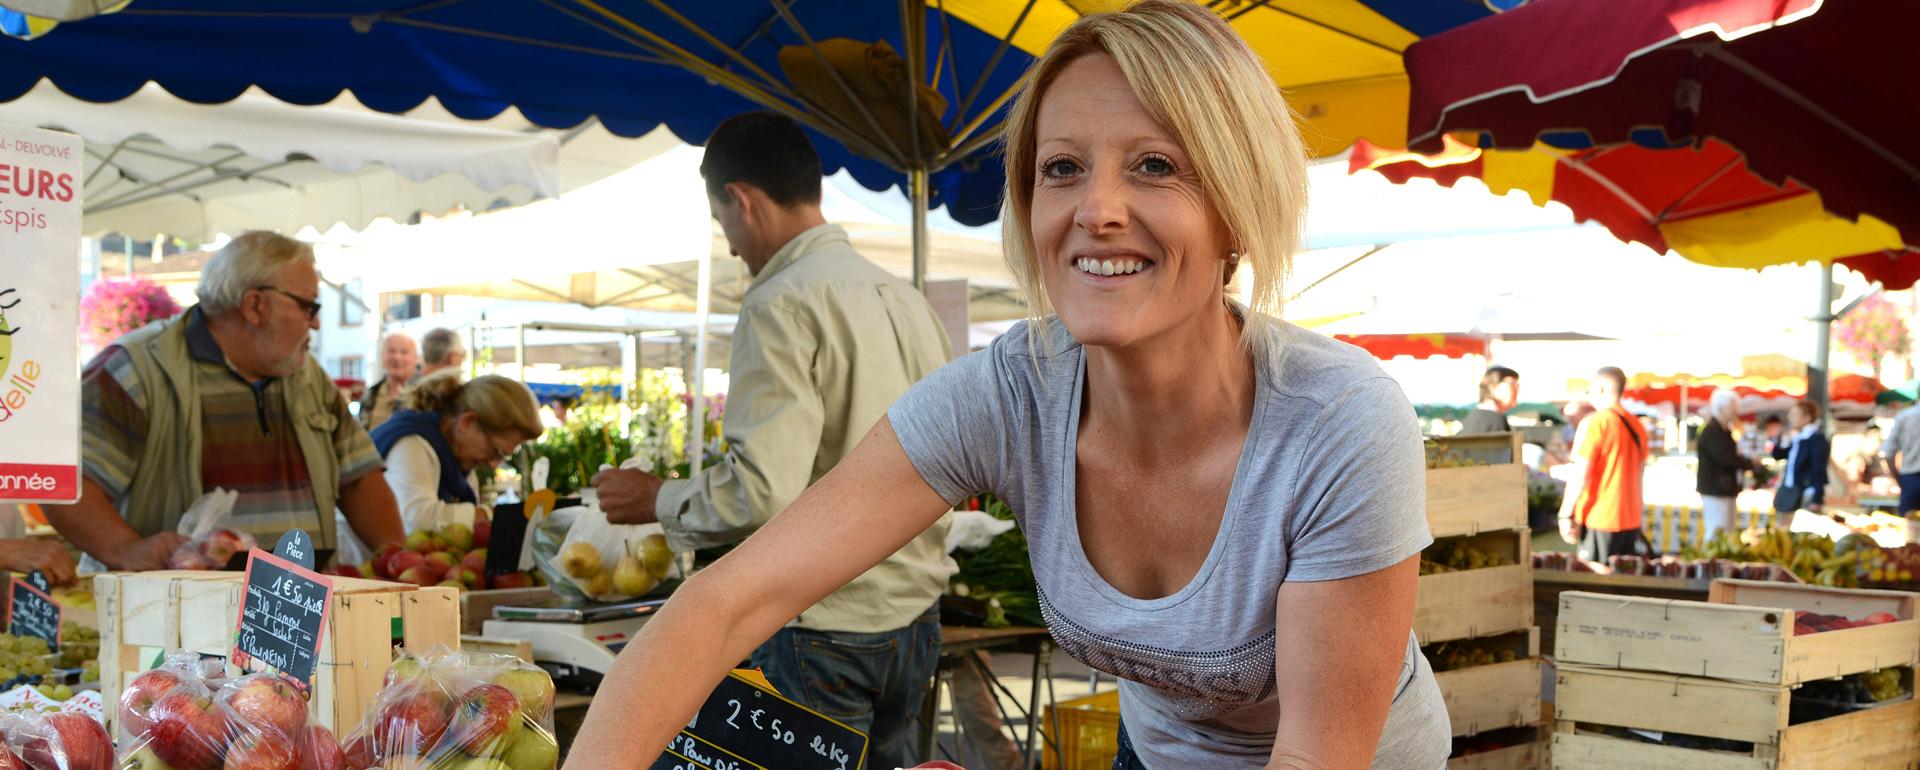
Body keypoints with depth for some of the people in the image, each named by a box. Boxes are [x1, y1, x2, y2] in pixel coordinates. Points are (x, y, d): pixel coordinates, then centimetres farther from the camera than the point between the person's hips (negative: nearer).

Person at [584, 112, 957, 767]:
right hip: (916, 619, 8)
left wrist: (657, 500, -6)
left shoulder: (781, 306, -15)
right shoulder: (908, 300, 9)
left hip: (823, 633, -8)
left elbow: (763, 490, -22)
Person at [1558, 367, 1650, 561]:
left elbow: (1580, 474, -15)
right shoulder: (1636, 425, 11)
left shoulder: (1594, 423, -11)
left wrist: (1565, 514, -11)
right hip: (1630, 520, 7)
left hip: (1598, 521, -7)